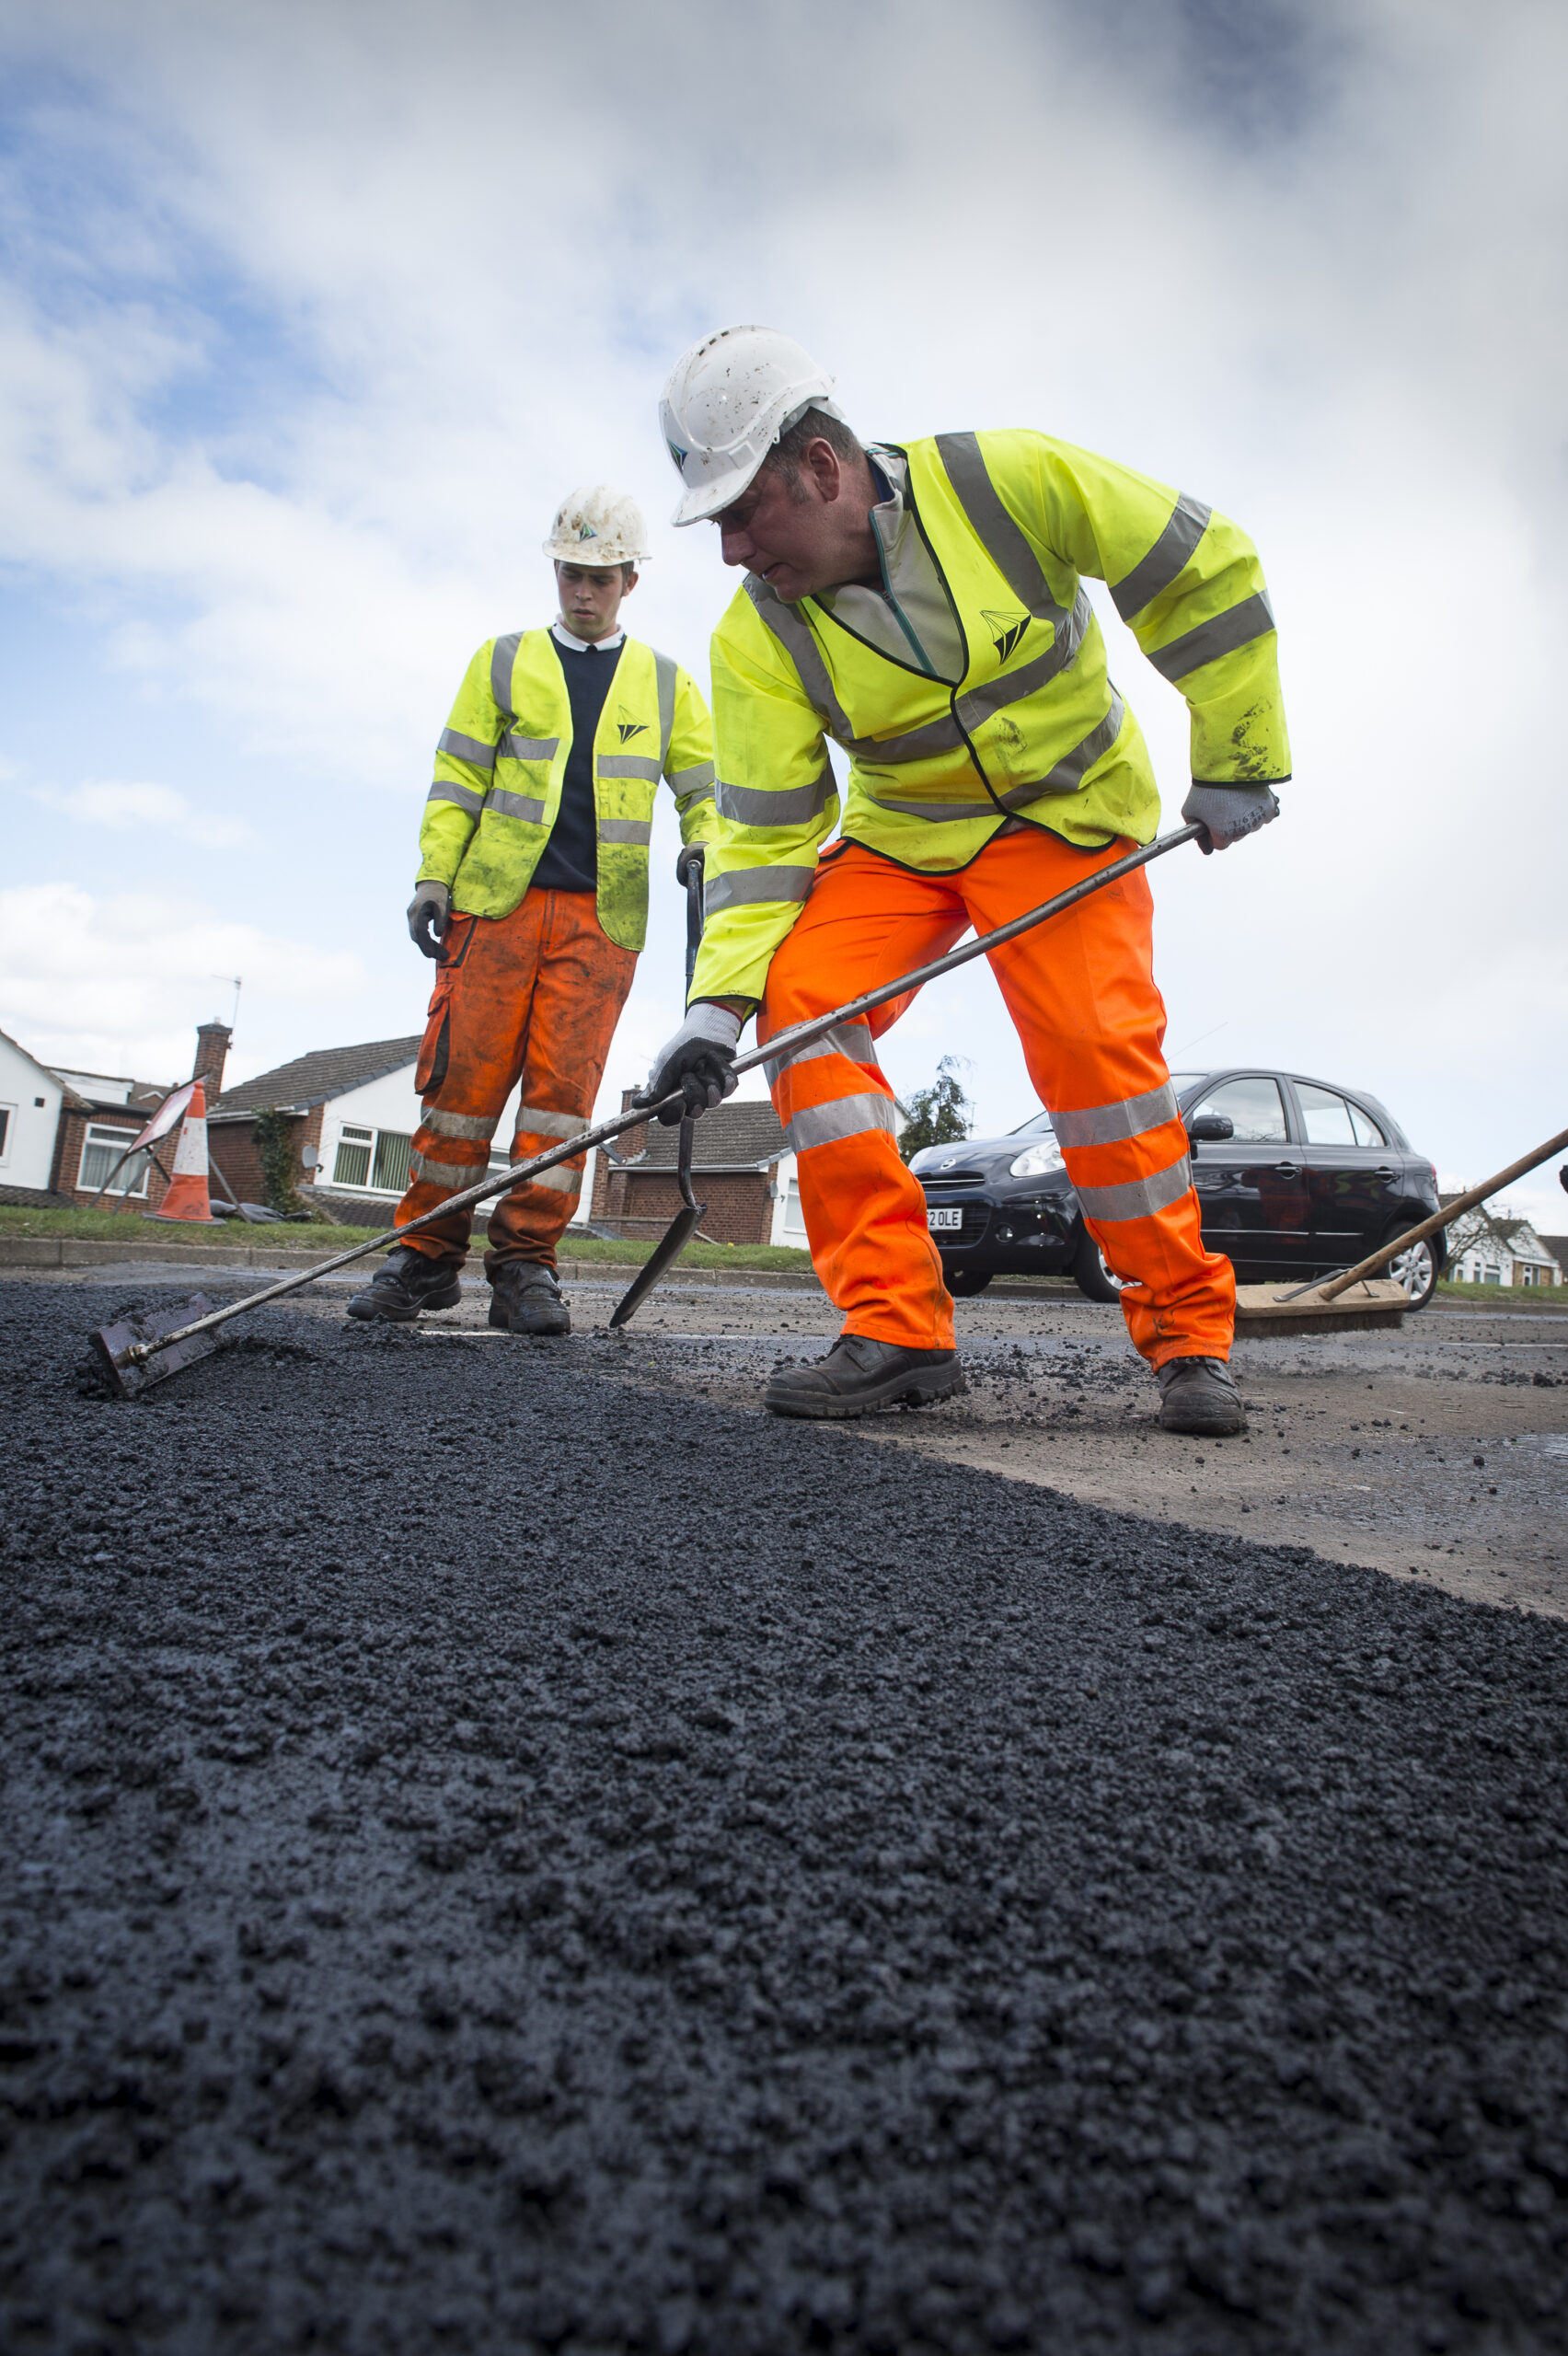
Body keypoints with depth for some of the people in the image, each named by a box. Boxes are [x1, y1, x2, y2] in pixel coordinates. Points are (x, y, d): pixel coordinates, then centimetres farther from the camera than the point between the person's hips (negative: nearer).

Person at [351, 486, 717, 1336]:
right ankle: (426, 1255, 6)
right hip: (497, 900, 0)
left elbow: (704, 786, 17)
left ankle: (525, 1265, 0)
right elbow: (457, 778, 10)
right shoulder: (504, 660, 15)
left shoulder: (665, 682, 18)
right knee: (464, 1074, -5)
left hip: (602, 915, 1)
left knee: (564, 1085, -6)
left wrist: (703, 850, -4)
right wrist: (433, 877, -1)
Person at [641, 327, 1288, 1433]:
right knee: (797, 1005, -18)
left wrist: (1237, 760, -8)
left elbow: (1206, 570, -9)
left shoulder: (1012, 481, -19)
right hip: (898, 833, 3)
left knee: (1094, 1042, -23)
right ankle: (899, 1328, -13)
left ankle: (1191, 1332, -2)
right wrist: (719, 999, -24)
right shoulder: (755, 639, -11)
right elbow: (762, 829, -12)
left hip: (1069, 810, -3)